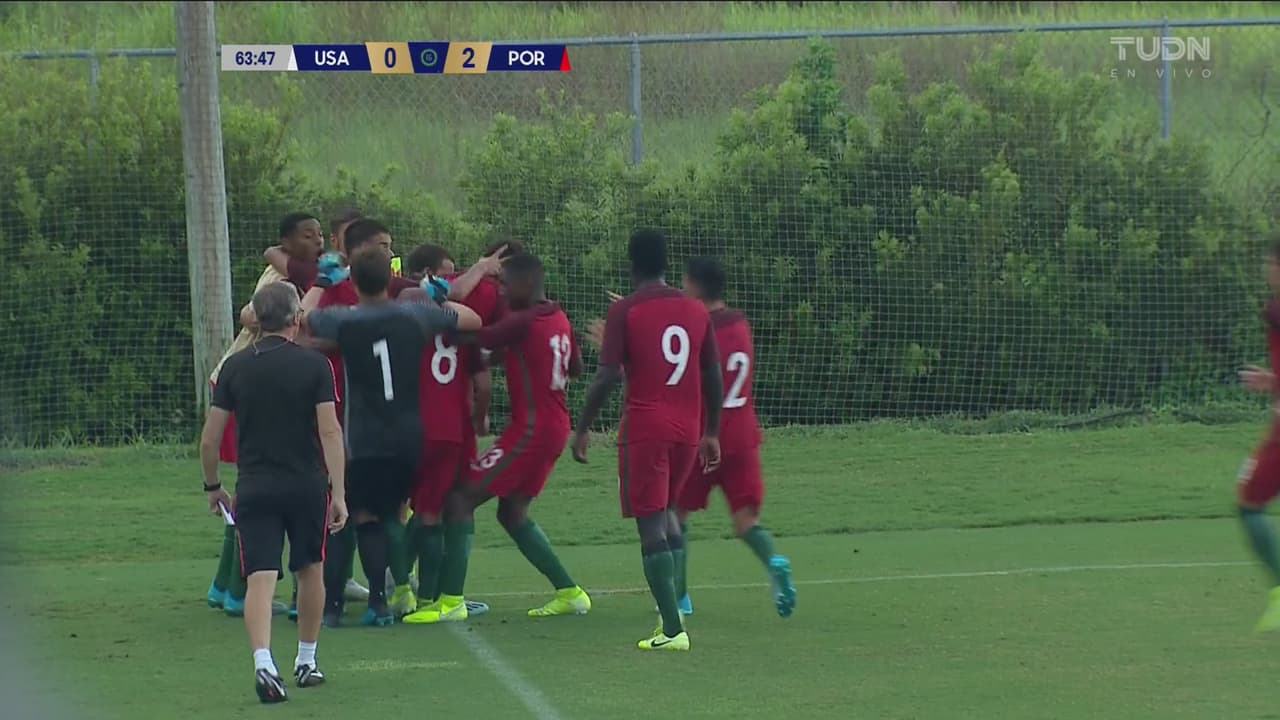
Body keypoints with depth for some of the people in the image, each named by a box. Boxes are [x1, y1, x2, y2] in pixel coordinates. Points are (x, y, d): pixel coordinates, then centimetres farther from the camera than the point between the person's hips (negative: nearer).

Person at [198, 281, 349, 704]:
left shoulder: (235, 368, 2)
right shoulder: (314, 366, -4)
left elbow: (210, 438, 3)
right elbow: (330, 431, -9)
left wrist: (212, 486, 18)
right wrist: (339, 492, -6)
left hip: (254, 489, 0)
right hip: (307, 486, 0)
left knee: (260, 579, -6)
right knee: (310, 572, 19)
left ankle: (263, 661, -26)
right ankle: (306, 661, 29)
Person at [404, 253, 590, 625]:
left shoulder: (523, 322, -17)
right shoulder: (559, 320, 10)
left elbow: (475, 338, -21)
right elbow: (576, 368, 24)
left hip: (530, 428, -9)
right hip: (556, 426, 9)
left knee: (462, 499, -6)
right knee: (513, 511, 20)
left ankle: (451, 601, -11)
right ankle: (569, 592, 20)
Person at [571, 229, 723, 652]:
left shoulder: (625, 311, -5)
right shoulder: (696, 311, 8)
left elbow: (606, 377, -11)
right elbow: (713, 378, 11)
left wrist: (583, 428, -2)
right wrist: (712, 434, 20)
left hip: (644, 429, -5)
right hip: (688, 429, 5)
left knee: (650, 522, -5)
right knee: (666, 511, 25)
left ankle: (672, 629, -13)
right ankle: (671, 608, 16)